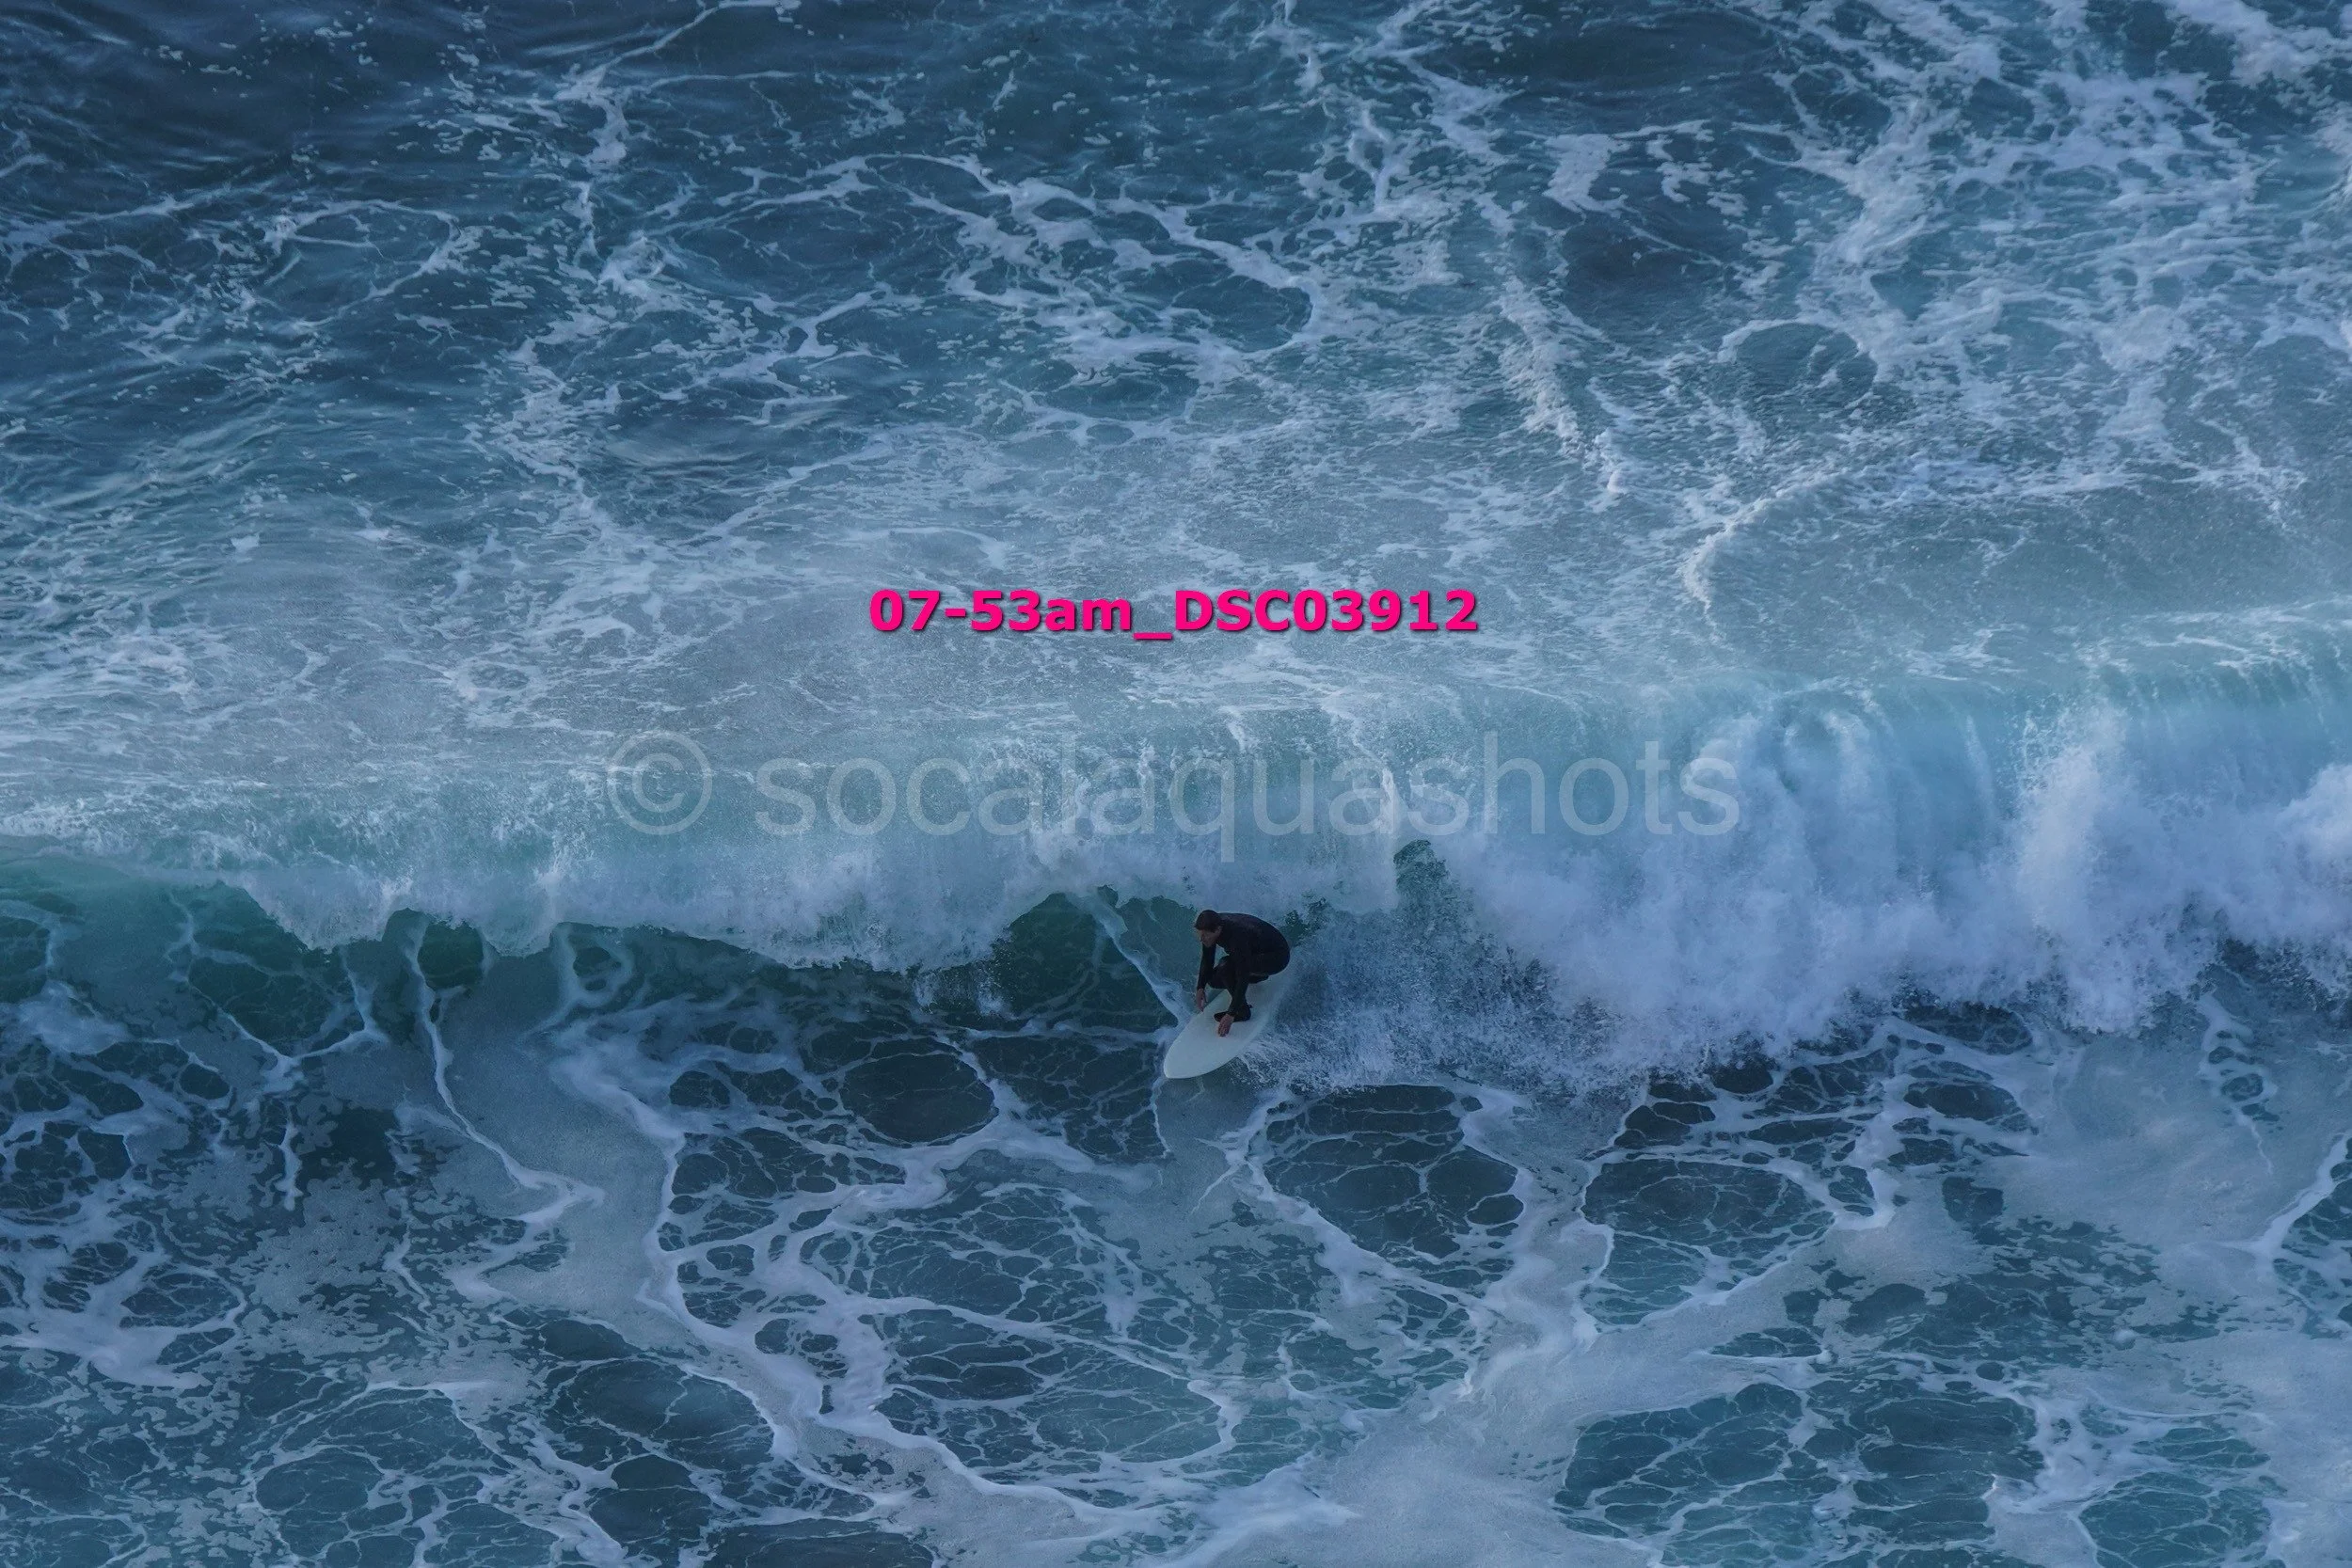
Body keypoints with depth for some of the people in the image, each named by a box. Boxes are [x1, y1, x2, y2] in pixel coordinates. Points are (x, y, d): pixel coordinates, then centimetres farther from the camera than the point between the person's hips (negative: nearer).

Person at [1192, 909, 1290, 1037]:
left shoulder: (1237, 938, -39)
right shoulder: (1211, 926, -17)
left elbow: (1243, 979, -38)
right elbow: (1207, 959, 1)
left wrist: (1231, 1014, -39)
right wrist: (1201, 987, -7)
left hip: (1277, 957, -9)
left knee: (1226, 968, -30)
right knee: (1214, 979, 2)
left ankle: (1242, 1011, -15)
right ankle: (1259, 975, 15)